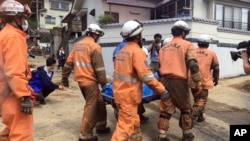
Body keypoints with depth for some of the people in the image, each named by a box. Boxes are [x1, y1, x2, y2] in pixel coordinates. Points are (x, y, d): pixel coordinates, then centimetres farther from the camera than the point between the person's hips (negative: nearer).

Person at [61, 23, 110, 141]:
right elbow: (99, 67, -14)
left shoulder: (77, 45, 13)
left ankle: (101, 126, 31)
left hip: (81, 79, 8)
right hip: (90, 81, -8)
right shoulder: (94, 46, -11)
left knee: (99, 103, 19)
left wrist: (64, 77, 19)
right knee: (91, 106, 2)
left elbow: (69, 63, 13)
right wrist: (103, 82, -7)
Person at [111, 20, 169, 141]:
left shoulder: (121, 51, 11)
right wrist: (162, 90, -16)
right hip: (129, 95, -9)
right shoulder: (137, 51, -16)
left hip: (119, 92, 9)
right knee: (125, 125, -2)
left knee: (133, 121, 23)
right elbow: (146, 75, -22)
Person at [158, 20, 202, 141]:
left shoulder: (164, 47, 16)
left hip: (164, 80, 4)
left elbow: (159, 66, 18)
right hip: (179, 81, -4)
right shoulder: (187, 45, -1)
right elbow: (193, 65, -13)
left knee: (165, 108, 10)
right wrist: (197, 82, -8)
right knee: (185, 108, 15)